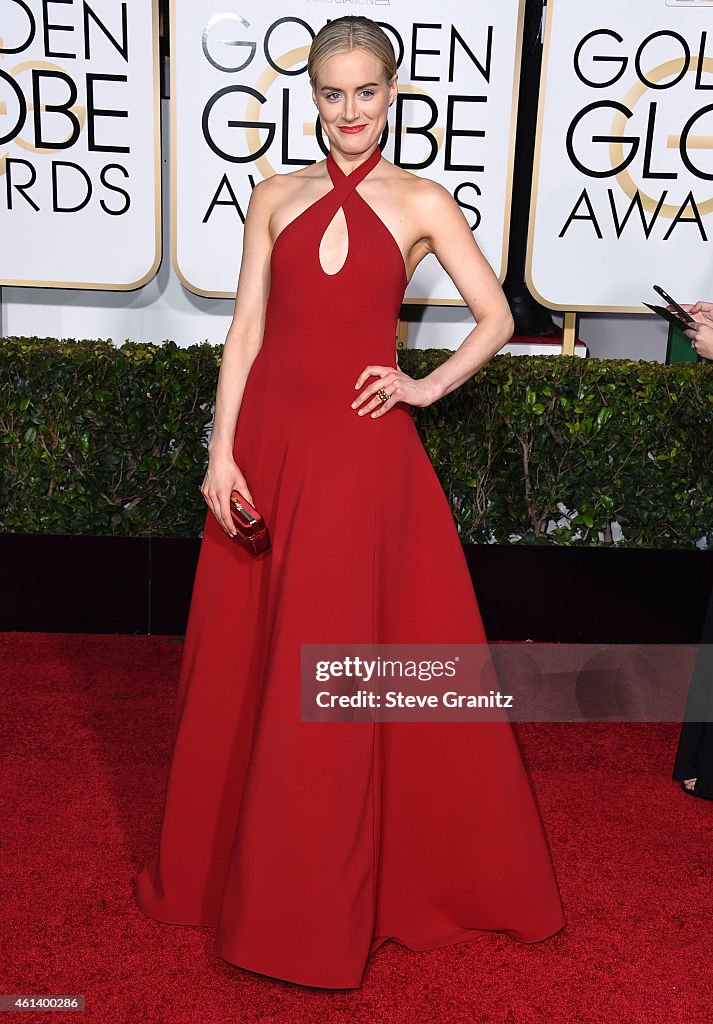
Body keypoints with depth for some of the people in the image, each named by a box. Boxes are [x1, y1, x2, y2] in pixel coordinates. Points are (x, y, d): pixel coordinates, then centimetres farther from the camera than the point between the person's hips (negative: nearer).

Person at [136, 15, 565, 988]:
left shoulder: (422, 202, 4)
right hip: (270, 441, 3)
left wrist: (427, 388, -5)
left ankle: (321, 900, 18)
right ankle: (234, 863, 31)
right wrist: (221, 452, -3)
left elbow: (497, 318, 7)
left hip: (363, 453, -3)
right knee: (244, 662, 9)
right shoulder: (276, 197, 10)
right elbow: (245, 333, 5)